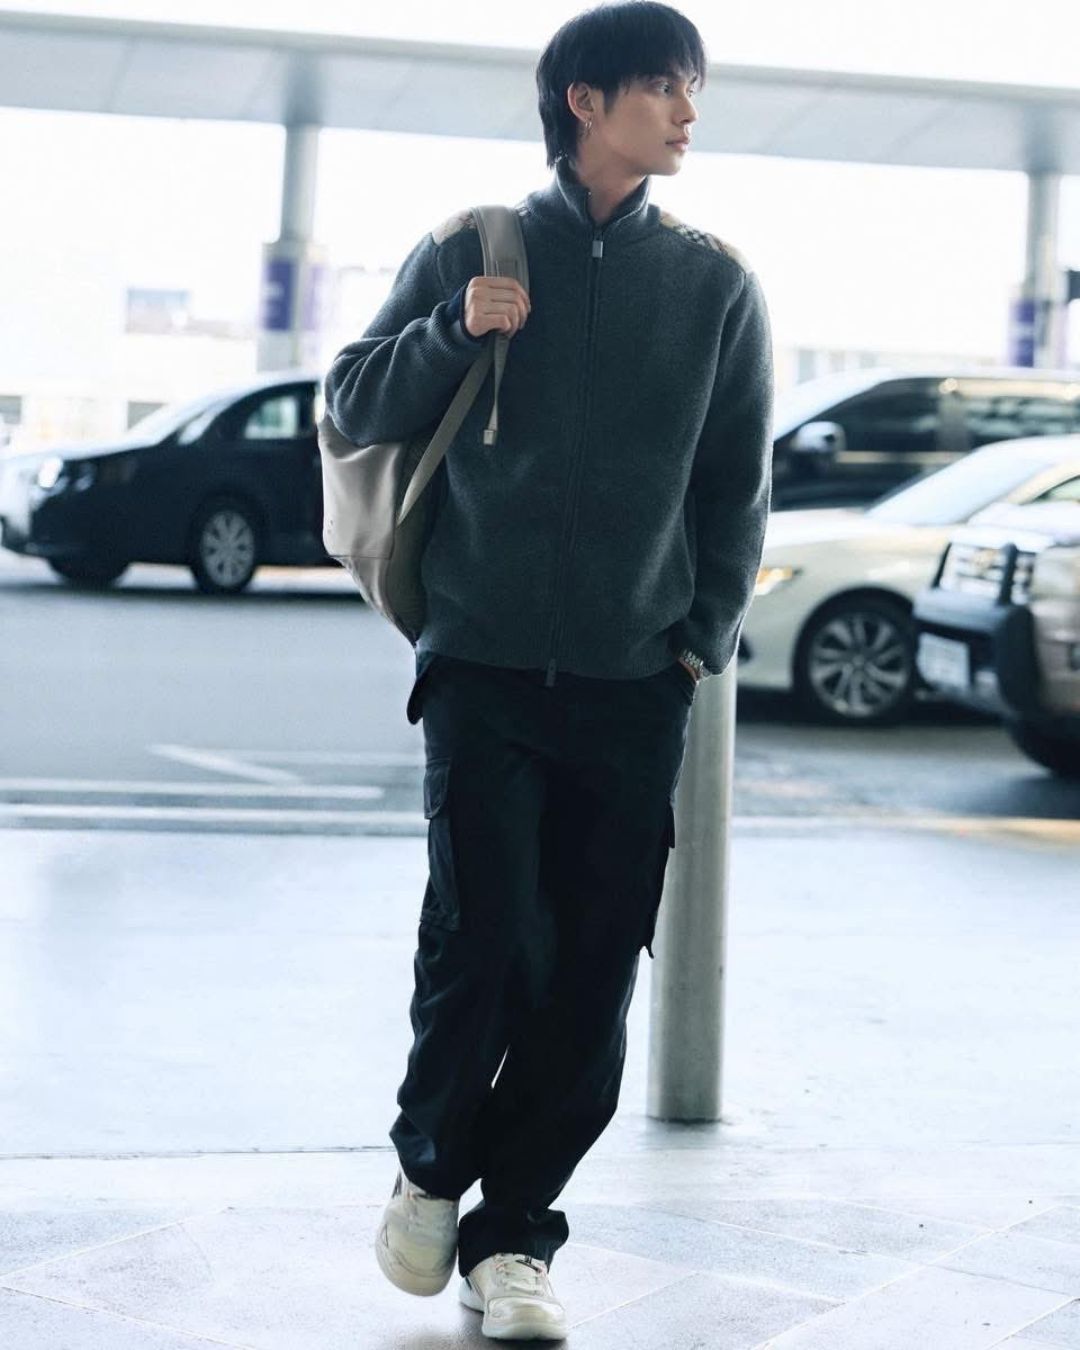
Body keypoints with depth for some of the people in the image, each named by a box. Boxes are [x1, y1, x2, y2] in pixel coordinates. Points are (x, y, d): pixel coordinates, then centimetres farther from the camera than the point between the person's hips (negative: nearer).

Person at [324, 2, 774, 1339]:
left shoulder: (715, 282, 9)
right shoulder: (470, 250, 5)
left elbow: (737, 484, 12)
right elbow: (354, 405, 8)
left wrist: (704, 640, 3)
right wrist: (454, 332, -9)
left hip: (636, 681, 2)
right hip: (485, 664, -2)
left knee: (592, 977, 0)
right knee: (485, 938, -10)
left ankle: (511, 1234, 14)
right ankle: (430, 1165, 18)